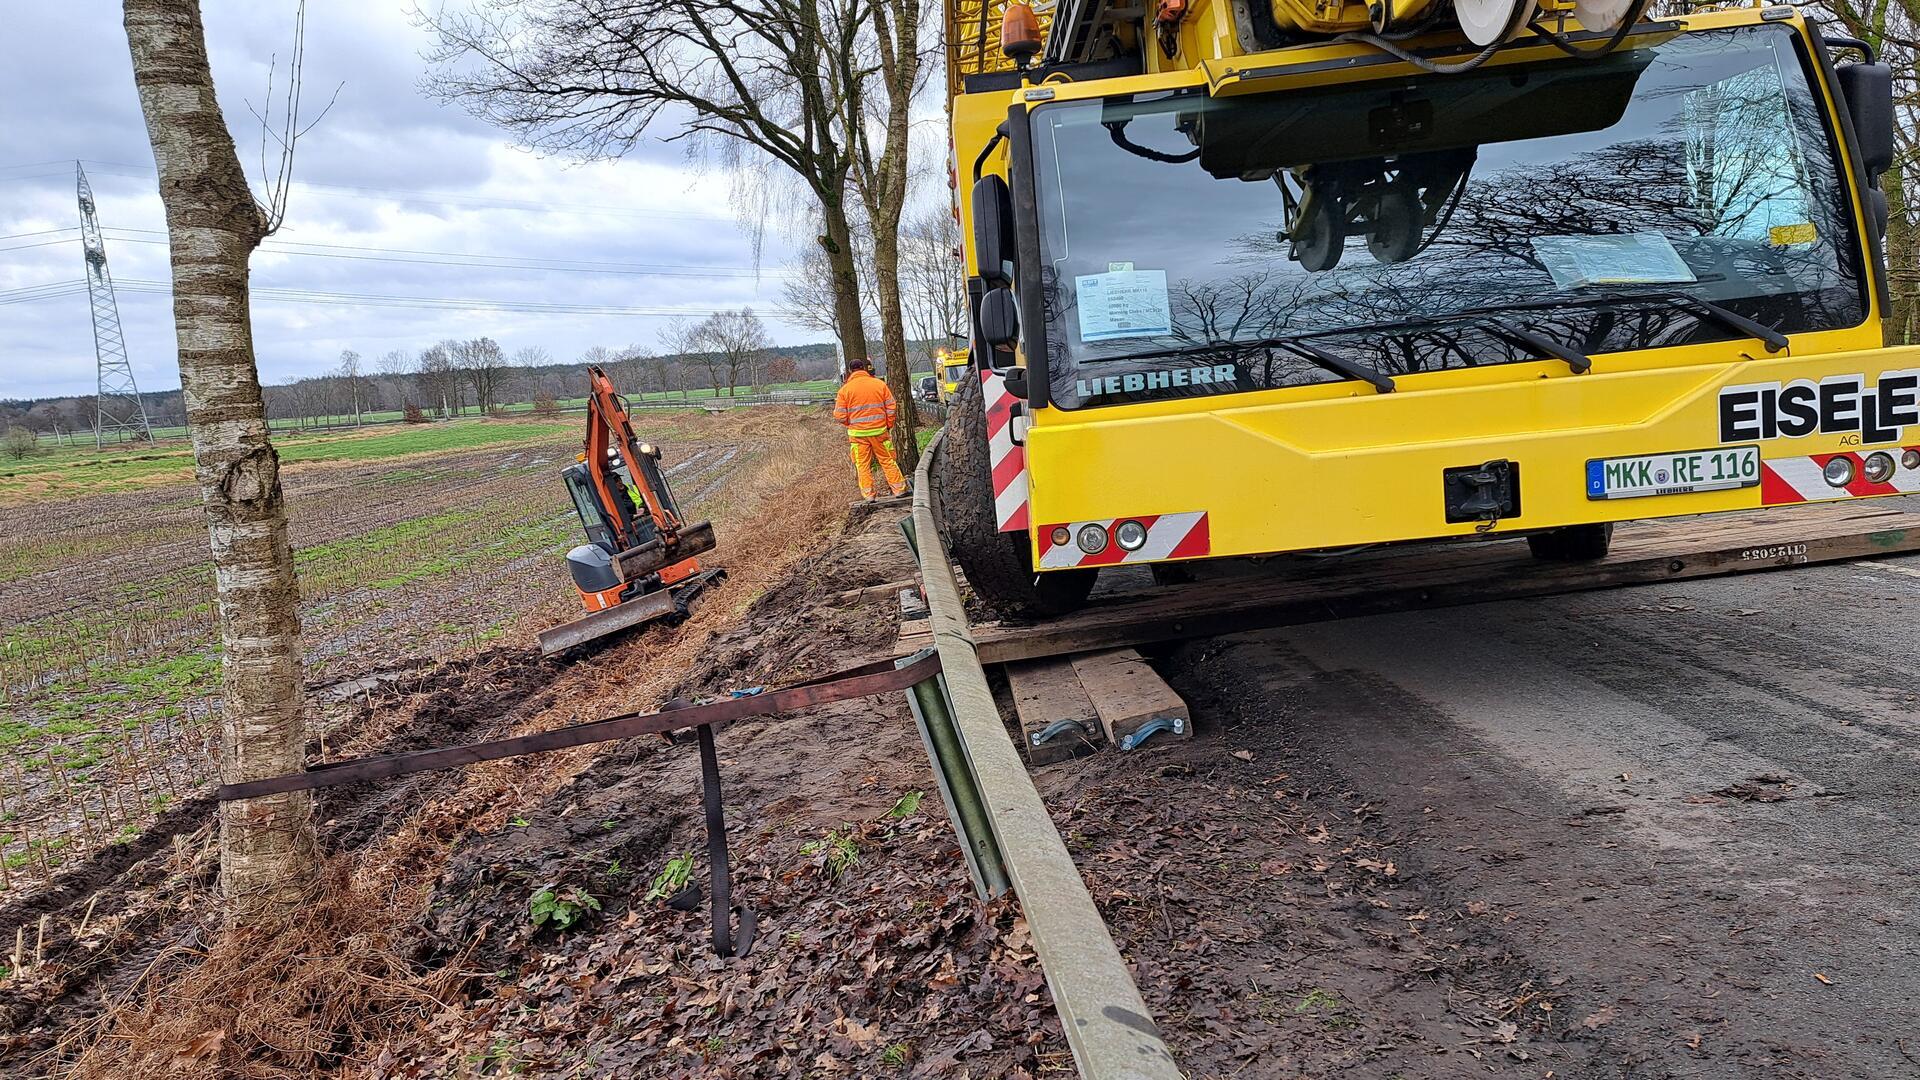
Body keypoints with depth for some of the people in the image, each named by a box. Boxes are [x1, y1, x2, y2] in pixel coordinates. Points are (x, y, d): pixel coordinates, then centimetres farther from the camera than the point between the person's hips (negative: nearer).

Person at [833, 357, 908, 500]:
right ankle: (899, 489, 15)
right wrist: (888, 426, 14)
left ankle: (868, 494, 9)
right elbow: (891, 408, 2)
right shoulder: (880, 384, 0)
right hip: (879, 431, 1)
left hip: (858, 433, -1)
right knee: (888, 461, 10)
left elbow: (840, 417, -5)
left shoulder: (844, 389, -5)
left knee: (862, 465, 7)